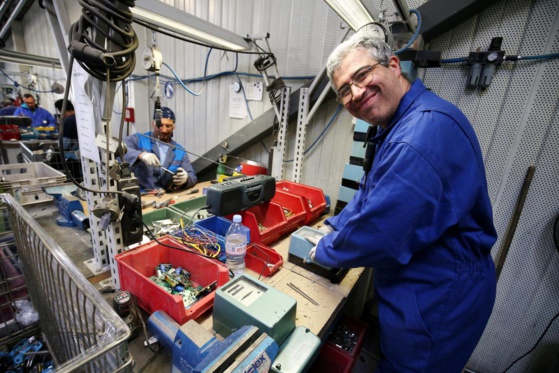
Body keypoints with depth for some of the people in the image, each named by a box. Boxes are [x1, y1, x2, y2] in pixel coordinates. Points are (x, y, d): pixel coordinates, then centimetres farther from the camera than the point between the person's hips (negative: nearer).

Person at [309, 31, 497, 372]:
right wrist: (333, 229, 5)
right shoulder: (401, 126, 6)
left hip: (437, 302, -9)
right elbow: (370, 195, 13)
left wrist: (323, 252, -12)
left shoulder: (427, 130, -30)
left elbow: (377, 232, -31)